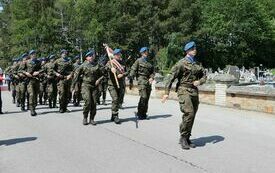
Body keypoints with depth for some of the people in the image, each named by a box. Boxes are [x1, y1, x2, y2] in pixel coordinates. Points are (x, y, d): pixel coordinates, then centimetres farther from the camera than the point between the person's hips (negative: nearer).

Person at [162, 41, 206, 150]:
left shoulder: (197, 64, 15)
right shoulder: (181, 63, -5)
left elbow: (204, 76, 20)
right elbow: (171, 77, -8)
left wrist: (199, 81, -5)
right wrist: (167, 92, -13)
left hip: (194, 91, 7)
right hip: (184, 90, -6)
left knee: (192, 116, 7)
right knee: (189, 113, -20)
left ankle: (186, 139, 19)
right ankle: (183, 137, -4)